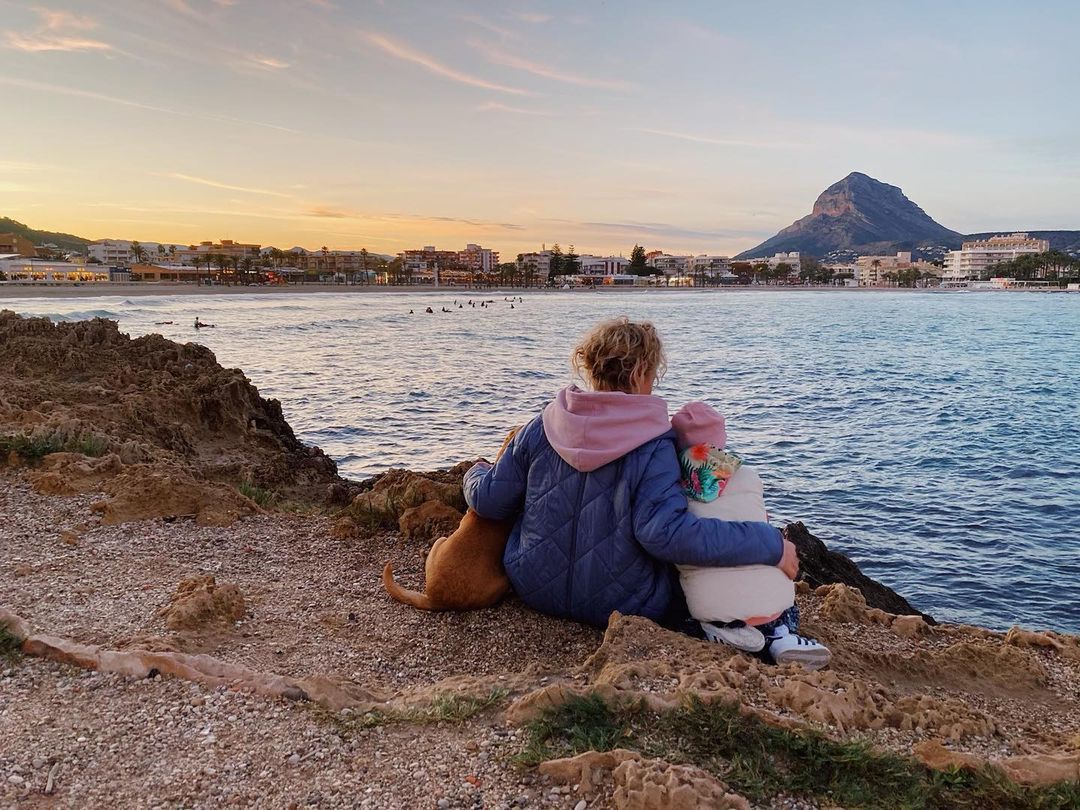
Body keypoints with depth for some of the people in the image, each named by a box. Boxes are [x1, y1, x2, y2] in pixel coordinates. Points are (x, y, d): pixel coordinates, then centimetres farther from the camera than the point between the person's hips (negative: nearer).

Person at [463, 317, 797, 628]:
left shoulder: (541, 428, -7)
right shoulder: (653, 448, -20)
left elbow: (488, 500, -1)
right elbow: (667, 533, -32)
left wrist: (476, 472, 23)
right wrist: (770, 545, -25)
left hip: (534, 590, 5)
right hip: (621, 608, -5)